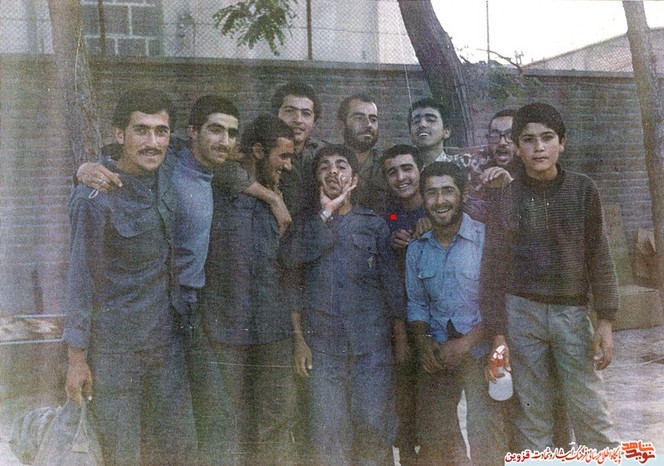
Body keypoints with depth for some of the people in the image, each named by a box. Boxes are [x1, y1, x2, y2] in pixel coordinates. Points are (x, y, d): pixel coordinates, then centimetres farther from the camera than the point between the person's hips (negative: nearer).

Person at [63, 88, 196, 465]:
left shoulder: (167, 175, 1)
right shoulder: (96, 197, -16)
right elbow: (82, 279, -12)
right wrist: (77, 357, -10)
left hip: (166, 338, 6)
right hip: (114, 348, -6)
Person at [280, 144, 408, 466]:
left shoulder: (375, 225, 11)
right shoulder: (306, 225, 14)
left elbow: (392, 286, 8)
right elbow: (289, 258, -8)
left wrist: (401, 340, 0)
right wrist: (326, 213, -5)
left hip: (372, 344, -1)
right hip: (322, 344, 1)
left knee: (374, 428, -5)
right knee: (328, 435, 2)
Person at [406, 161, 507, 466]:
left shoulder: (486, 238, -7)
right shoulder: (416, 250, 9)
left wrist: (465, 343, -15)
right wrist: (423, 341, -2)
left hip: (479, 351, -4)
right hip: (437, 356, 4)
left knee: (485, 437, -11)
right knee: (433, 437, 6)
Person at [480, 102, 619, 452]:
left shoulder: (583, 190, 1)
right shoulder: (506, 196, 0)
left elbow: (599, 257, 3)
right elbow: (493, 268, 1)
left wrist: (605, 322, -3)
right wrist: (497, 333, -3)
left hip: (572, 311, 0)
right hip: (522, 312, 0)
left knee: (593, 416, 0)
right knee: (532, 417, 5)